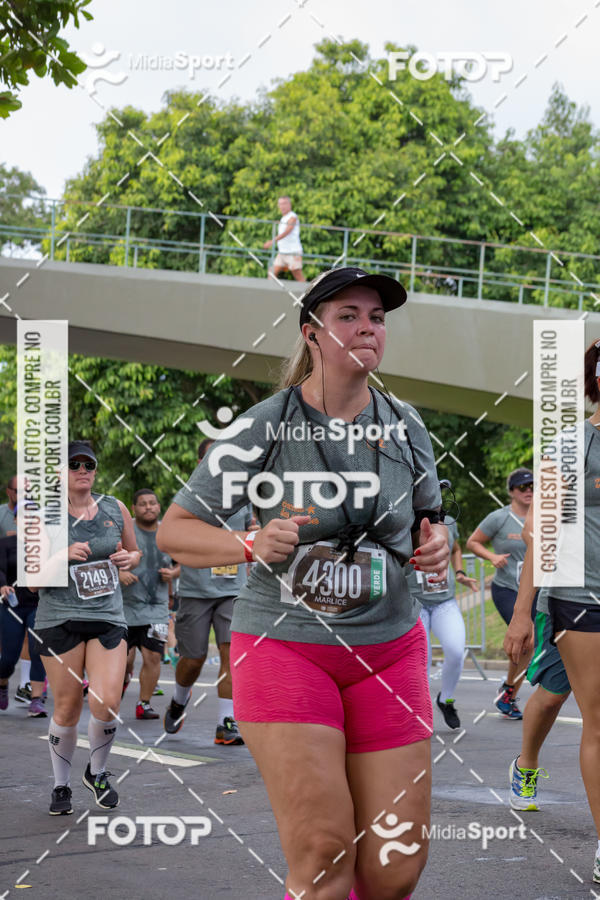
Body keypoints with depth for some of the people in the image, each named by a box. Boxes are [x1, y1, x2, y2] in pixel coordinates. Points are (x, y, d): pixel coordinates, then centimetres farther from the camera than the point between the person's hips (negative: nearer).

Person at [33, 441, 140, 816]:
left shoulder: (115, 509, 7)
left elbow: (134, 552, 22)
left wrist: (130, 558, -1)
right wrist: (64, 557, -20)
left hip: (108, 617, 2)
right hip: (60, 619, -2)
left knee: (106, 703, -13)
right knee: (67, 710, 1)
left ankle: (98, 772, 14)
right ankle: (61, 786, 23)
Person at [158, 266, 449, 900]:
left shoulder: (405, 427, 8)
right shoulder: (259, 430, -5)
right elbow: (174, 531, -2)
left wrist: (435, 542, 0)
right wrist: (252, 545, -20)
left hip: (389, 650, 4)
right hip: (283, 643, -4)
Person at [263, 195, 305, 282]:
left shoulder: (292, 217, -11)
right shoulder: (283, 218, 17)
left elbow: (286, 232, -24)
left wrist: (273, 241, -32)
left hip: (293, 253, -8)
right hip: (282, 252, 8)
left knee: (298, 276, -6)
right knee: (272, 273, -2)